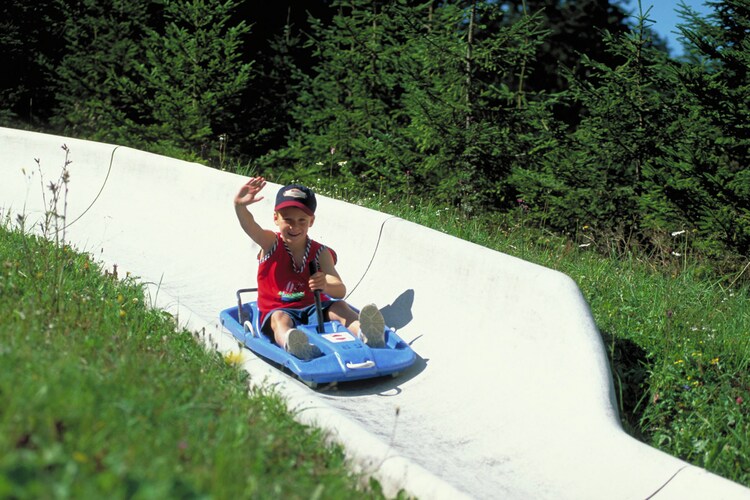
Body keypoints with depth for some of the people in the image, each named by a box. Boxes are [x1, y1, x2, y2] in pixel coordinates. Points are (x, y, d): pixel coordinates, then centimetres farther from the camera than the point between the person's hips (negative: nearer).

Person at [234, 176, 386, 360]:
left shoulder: (320, 253, -2)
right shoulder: (270, 243, -2)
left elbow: (341, 291, -15)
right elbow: (249, 226, -25)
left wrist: (326, 286, -41)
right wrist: (240, 205, -48)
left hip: (314, 310, 2)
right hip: (277, 310, -2)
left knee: (339, 305, -23)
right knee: (279, 318, -34)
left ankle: (366, 333, -52)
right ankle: (290, 342, -70)